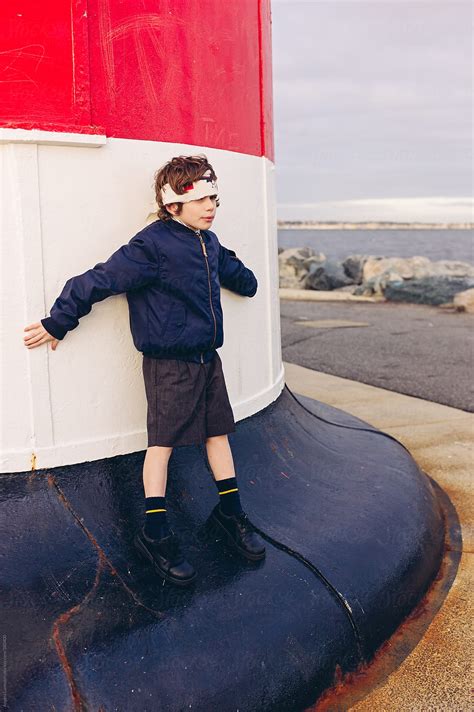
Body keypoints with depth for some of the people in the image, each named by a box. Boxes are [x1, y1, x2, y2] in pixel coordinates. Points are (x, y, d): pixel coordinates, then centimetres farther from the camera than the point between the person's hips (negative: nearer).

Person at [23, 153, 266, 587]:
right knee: (163, 441, -1)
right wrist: (57, 323, -9)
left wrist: (246, 283, 53)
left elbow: (231, 269, 32)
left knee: (218, 433, 12)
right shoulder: (152, 246, -17)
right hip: (169, 364, -7)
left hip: (207, 359, 7)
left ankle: (230, 513, 26)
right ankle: (155, 534, 7)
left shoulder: (209, 243, 8)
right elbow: (100, 280, -14)